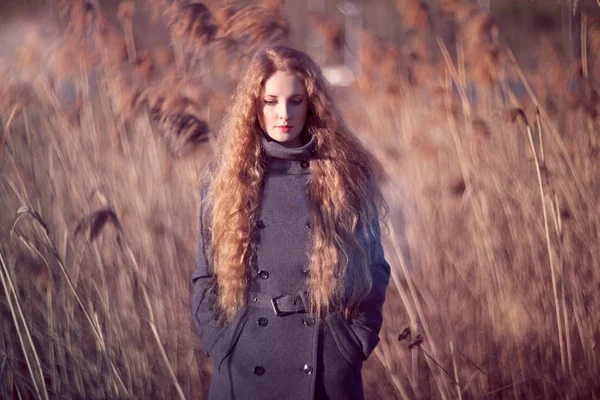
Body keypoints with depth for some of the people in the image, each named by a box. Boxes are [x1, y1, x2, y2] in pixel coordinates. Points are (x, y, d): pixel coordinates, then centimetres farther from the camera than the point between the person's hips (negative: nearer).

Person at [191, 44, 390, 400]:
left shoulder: (347, 174, 2)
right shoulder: (228, 178, 5)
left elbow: (373, 268, 6)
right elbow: (206, 276, 9)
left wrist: (356, 341, -4)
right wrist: (221, 344, -2)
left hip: (327, 359, -1)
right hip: (245, 365, 1)